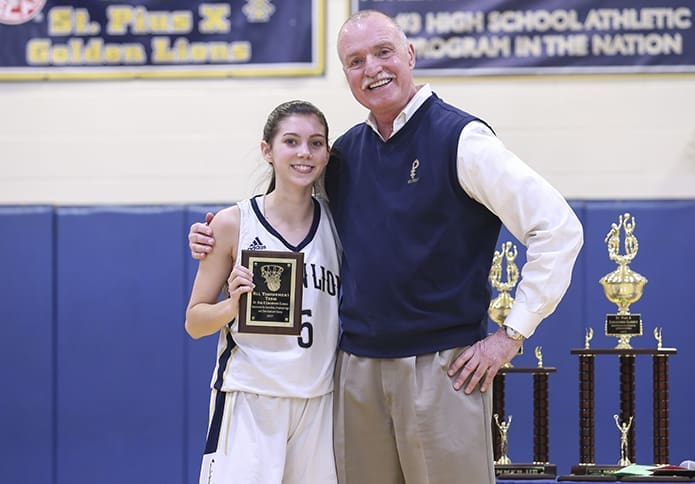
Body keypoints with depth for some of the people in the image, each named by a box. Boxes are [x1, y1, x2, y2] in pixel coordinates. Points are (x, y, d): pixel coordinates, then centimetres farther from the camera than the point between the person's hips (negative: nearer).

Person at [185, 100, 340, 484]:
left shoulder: (336, 223, 5)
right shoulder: (233, 224, -4)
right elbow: (194, 323, 0)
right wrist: (233, 304, -18)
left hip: (319, 404, 3)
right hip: (248, 404, -3)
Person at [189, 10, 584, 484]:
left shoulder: (460, 138, -7)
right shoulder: (345, 152, 12)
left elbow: (559, 228, -10)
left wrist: (511, 335, -10)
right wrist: (219, 241, 12)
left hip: (441, 368, -5)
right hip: (357, 370, 5)